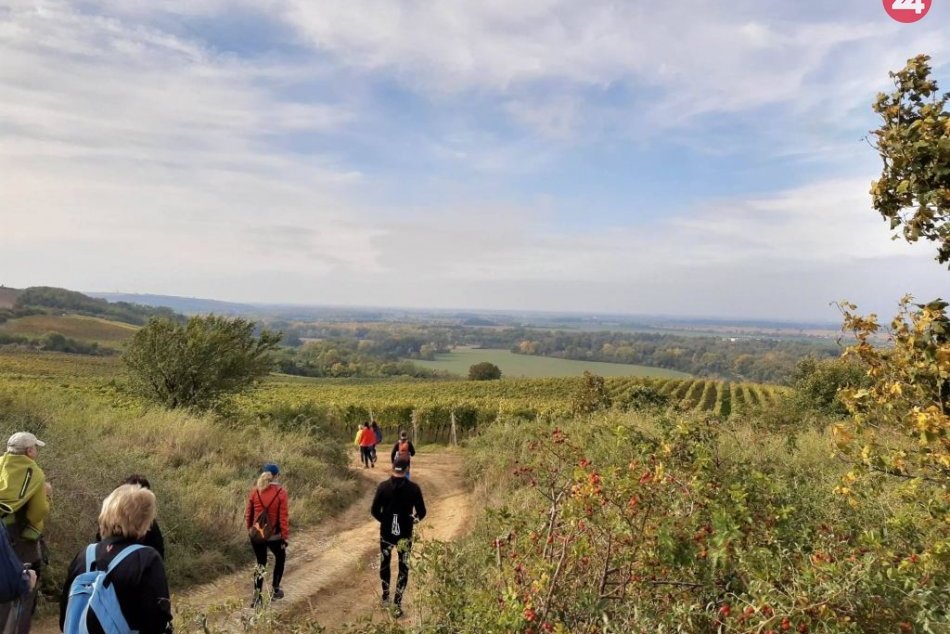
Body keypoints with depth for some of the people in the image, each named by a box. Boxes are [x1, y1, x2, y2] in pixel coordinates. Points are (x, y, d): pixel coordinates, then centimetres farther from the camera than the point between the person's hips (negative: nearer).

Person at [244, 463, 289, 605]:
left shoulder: (254, 491, -5)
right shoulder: (281, 492, -14)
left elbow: (248, 514, 2)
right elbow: (283, 517, -14)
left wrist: (250, 529, 18)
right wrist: (285, 537, -5)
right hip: (274, 535, -3)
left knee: (261, 563, 20)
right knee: (280, 558, 25)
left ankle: (256, 597, 16)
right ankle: (274, 590, 30)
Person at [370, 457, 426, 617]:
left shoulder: (383, 486, -10)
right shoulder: (414, 488, -12)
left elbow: (375, 511, -7)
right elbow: (422, 513, -8)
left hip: (386, 533, 1)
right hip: (405, 534, -1)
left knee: (385, 564, 23)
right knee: (403, 568, 12)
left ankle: (385, 597, 35)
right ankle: (397, 605, 9)